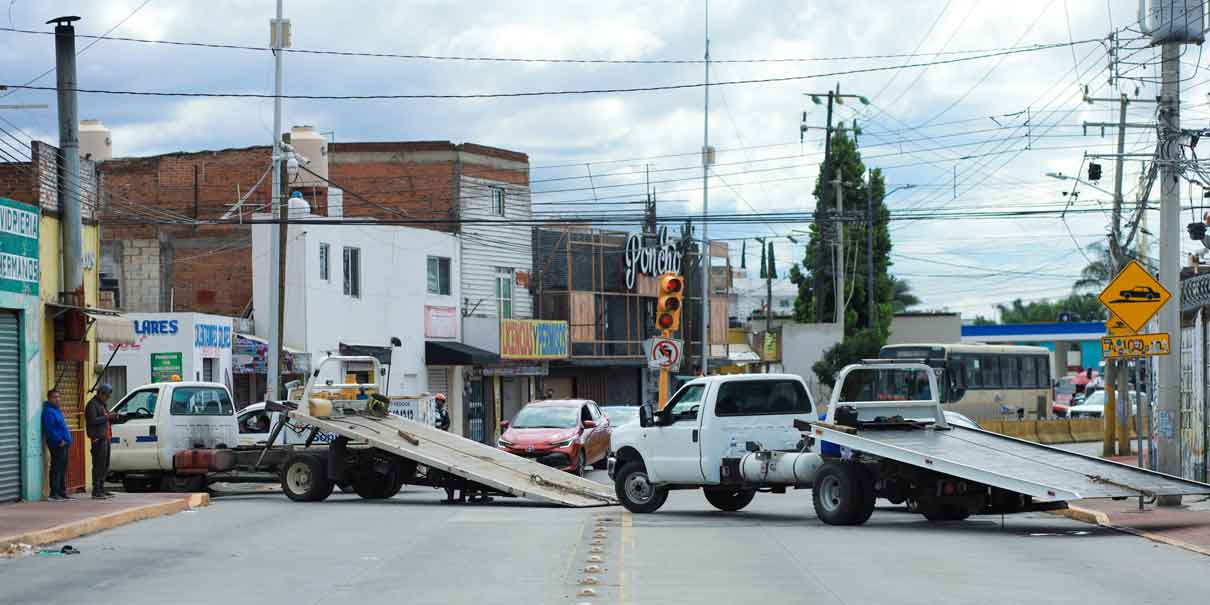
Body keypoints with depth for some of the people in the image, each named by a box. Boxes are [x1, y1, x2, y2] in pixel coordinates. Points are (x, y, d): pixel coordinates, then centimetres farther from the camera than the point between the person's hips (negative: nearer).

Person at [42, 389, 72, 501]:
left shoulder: (57, 410, 19)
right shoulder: (48, 412, -13)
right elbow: (49, 429, -21)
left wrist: (67, 440, 17)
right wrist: (59, 441, -20)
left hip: (63, 444, 10)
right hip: (57, 445, -10)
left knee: (63, 469, 14)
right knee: (56, 468, -9)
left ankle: (62, 492, 20)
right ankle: (54, 493, -8)